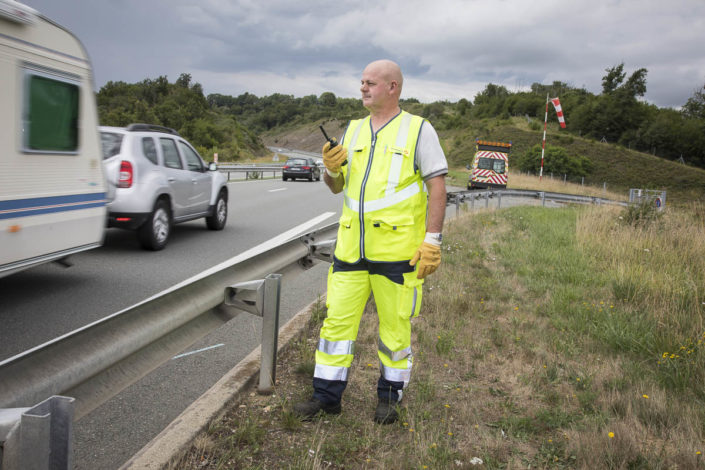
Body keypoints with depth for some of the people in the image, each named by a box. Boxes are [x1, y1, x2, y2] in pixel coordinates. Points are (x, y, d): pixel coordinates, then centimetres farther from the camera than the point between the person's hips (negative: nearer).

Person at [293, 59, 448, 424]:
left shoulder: (419, 130, 0)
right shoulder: (354, 130, 14)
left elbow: (437, 186, -5)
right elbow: (336, 186, 18)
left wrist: (432, 240, -13)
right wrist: (331, 168, -5)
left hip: (397, 249, -4)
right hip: (351, 248, 5)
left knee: (395, 326, 6)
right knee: (337, 319, 6)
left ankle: (389, 397, 24)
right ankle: (327, 396, 19)